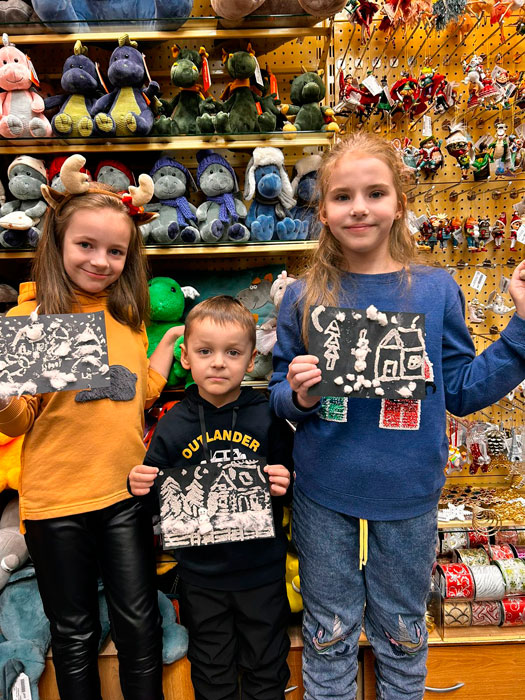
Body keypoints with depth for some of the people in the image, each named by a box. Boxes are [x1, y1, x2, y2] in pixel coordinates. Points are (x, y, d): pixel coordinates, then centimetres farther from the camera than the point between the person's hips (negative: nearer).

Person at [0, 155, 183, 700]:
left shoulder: (128, 316, 4)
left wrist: (172, 335, 8)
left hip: (126, 491, 3)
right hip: (56, 498, -2)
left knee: (139, 625, 14)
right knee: (74, 634, 17)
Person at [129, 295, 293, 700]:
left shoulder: (268, 419, -11)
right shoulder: (173, 426, -7)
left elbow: (295, 476, -2)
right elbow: (159, 496, 3)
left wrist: (286, 484, -23)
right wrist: (140, 487, -18)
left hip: (260, 571, -1)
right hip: (200, 574, 1)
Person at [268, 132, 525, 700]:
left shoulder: (436, 290, -5)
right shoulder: (303, 297, -4)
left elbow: (462, 391, -1)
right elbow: (278, 394, 3)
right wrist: (297, 396, -19)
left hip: (407, 500, 1)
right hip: (323, 497, 0)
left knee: (402, 635, 23)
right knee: (329, 636, 20)